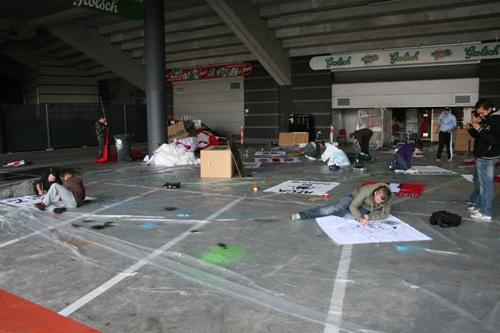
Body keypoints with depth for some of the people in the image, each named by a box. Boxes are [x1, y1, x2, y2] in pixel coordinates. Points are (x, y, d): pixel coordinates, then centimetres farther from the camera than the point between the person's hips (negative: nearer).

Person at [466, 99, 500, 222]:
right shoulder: (485, 119, 10)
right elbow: (476, 136, 20)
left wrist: (480, 129, -25)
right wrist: (473, 126, 0)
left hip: (487, 158, -10)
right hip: (481, 156, 10)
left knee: (486, 184, -5)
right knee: (478, 182, 19)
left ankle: (486, 213, 1)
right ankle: (477, 204, 33)